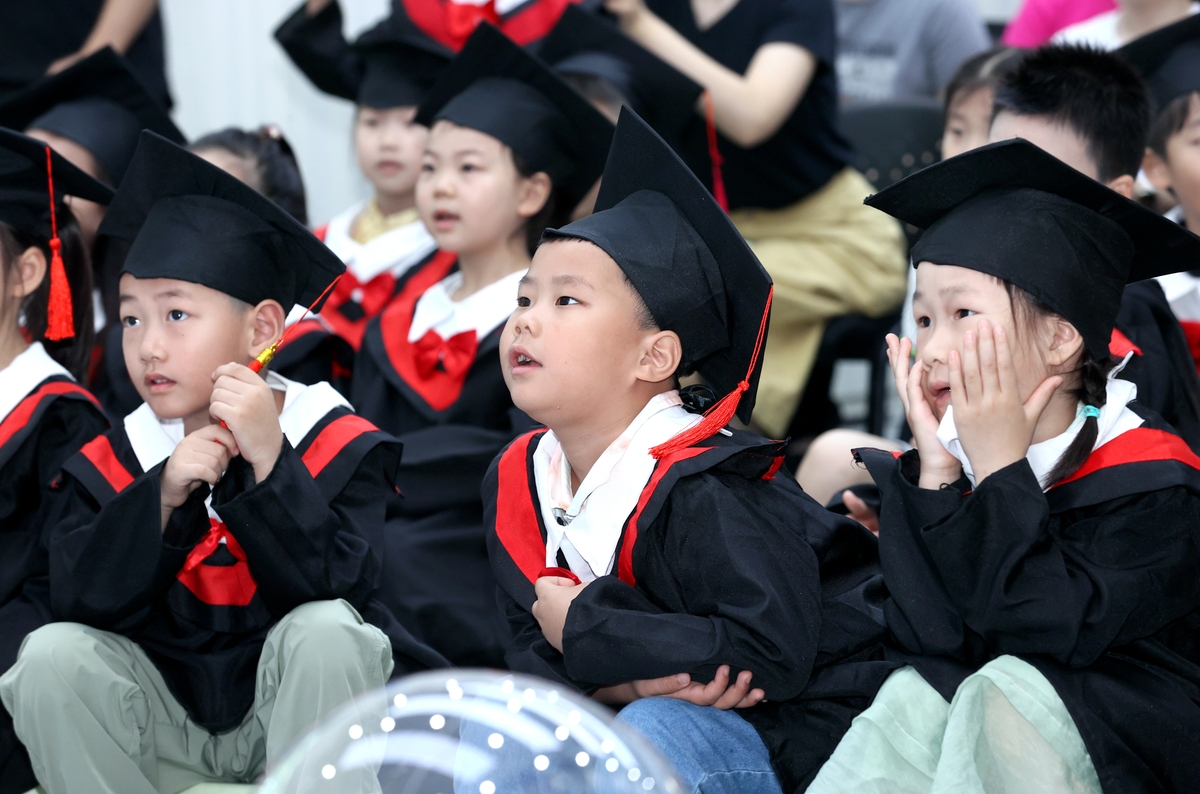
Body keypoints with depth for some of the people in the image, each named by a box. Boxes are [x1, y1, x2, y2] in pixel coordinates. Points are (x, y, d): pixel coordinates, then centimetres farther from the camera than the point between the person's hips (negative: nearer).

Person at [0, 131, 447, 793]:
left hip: (293, 724, -2)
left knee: (326, 631, -31)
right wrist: (163, 495, -24)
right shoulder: (109, 464, -2)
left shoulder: (337, 444, -10)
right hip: (164, 733, 2)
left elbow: (335, 586, -22)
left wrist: (268, 459, -30)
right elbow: (77, 600, -13)